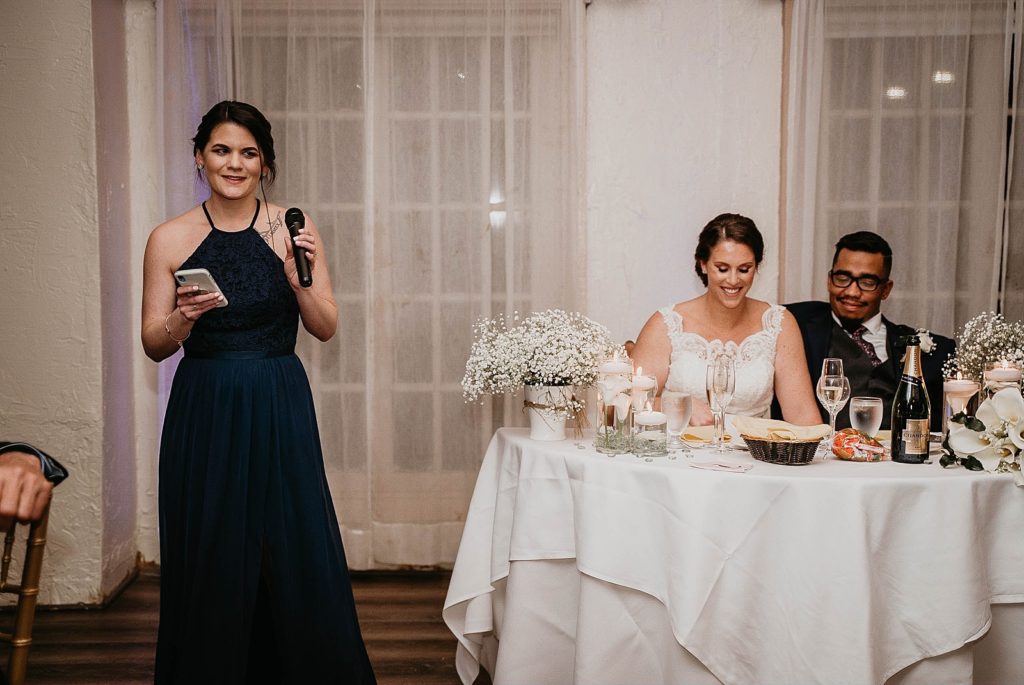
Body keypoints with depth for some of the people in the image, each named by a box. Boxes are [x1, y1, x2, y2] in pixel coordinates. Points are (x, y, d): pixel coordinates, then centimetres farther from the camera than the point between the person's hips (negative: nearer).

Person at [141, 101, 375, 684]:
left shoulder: (294, 231, -1)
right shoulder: (169, 240, 0)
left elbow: (326, 328, 0)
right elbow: (154, 346, 3)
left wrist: (298, 280, -17)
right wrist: (183, 318, -18)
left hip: (280, 409, 0)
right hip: (204, 412, 1)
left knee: (298, 553, 4)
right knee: (212, 561, 8)